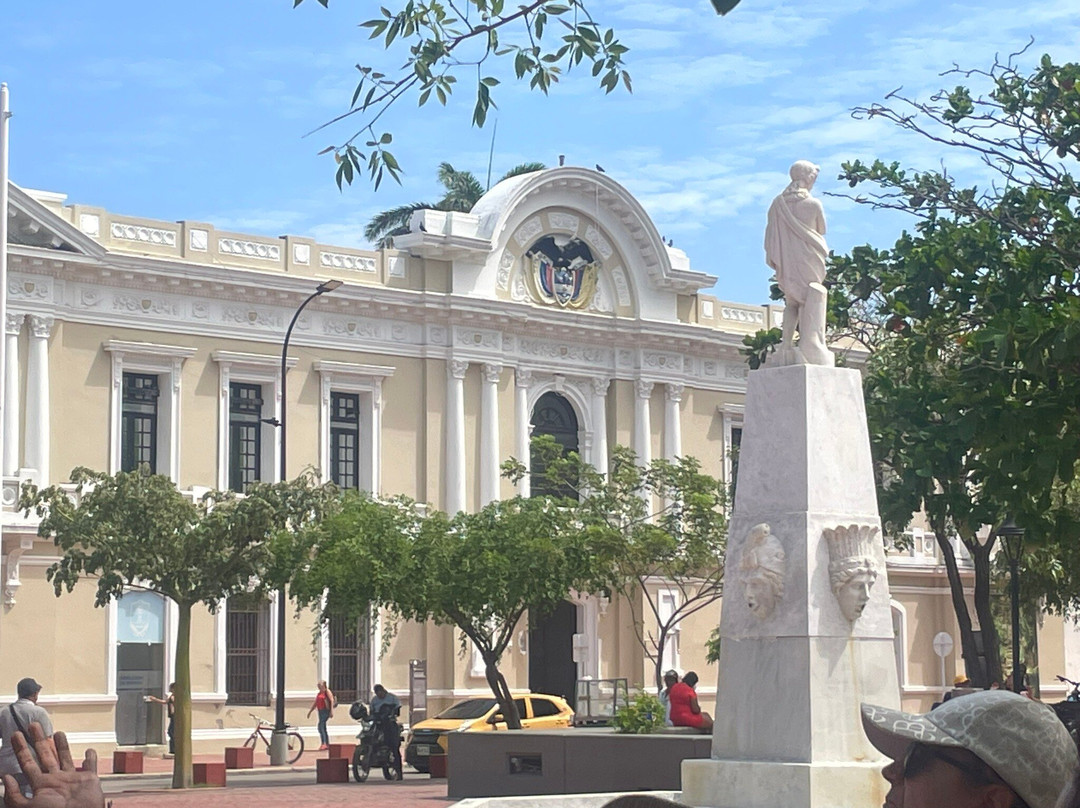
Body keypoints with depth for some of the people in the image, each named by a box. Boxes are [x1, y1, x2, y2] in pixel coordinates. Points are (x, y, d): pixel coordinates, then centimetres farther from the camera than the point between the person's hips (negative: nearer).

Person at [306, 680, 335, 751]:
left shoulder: (327, 691, -4)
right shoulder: (319, 693, 20)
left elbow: (331, 701, -12)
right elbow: (315, 703, 27)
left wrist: (331, 711, -20)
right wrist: (310, 711, 26)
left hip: (326, 710, -9)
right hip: (320, 711, 9)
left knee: (320, 726, -20)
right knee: (323, 728, 10)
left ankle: (323, 743, -25)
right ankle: (327, 744, 16)